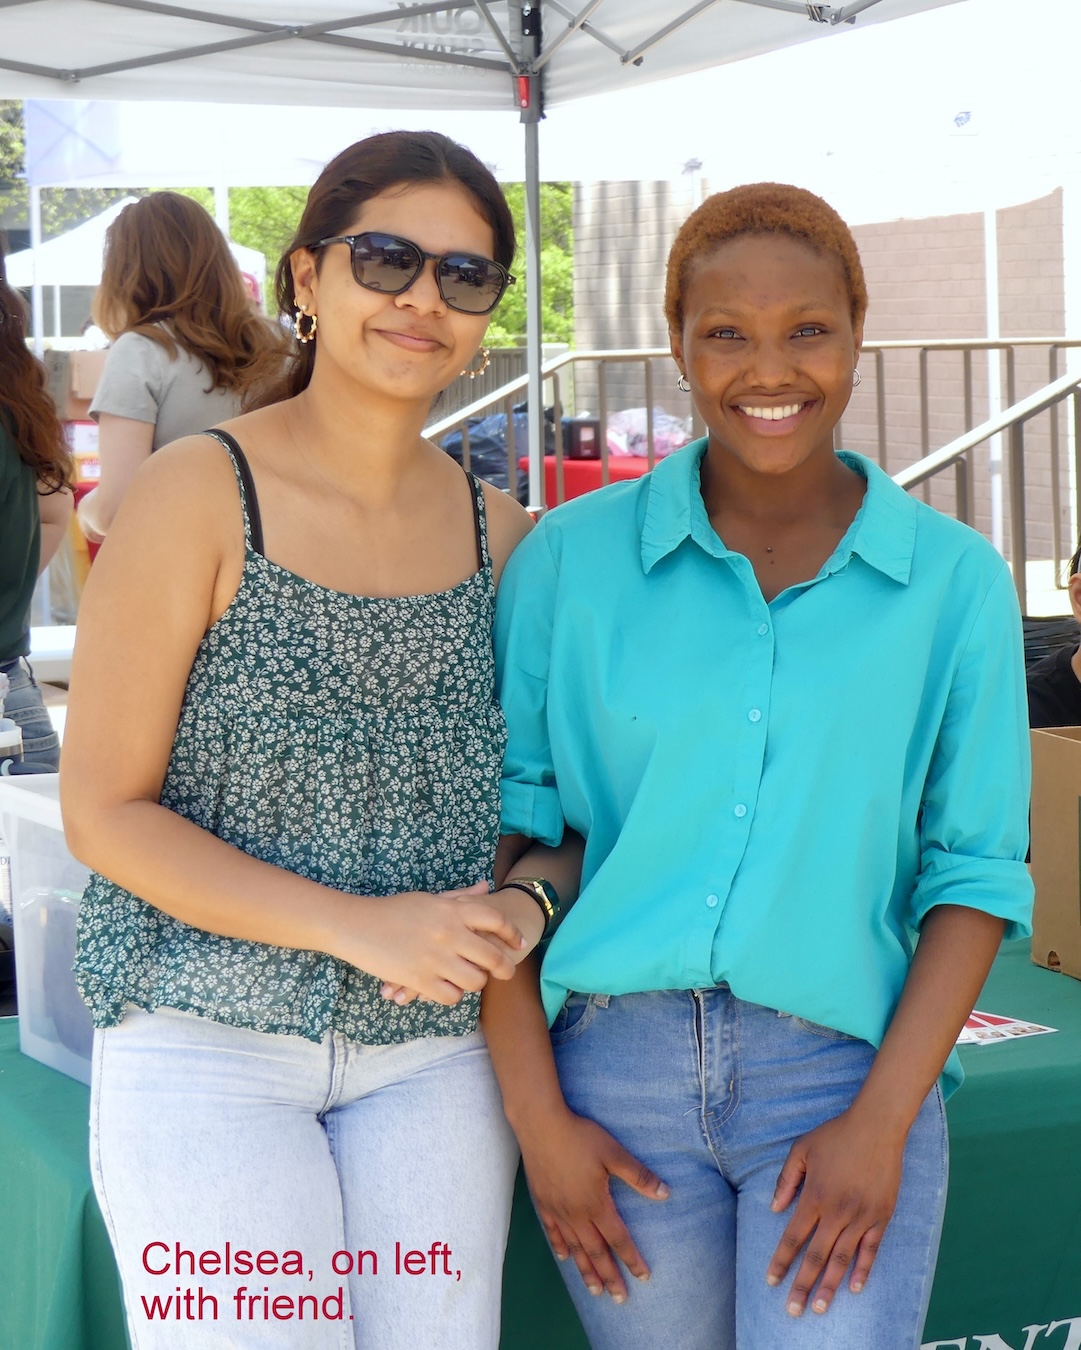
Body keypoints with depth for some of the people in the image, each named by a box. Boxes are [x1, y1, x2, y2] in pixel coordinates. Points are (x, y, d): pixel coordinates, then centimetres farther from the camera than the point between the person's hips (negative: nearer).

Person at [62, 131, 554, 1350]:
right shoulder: (201, 493, -7)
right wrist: (359, 927, -17)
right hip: (208, 1052, -4)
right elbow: (104, 812, -9)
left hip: (433, 1059, 4)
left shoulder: (499, 535, 6)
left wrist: (523, 907, -7)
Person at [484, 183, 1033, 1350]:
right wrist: (537, 1115, -4)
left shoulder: (955, 582, 3)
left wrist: (882, 1121, -7)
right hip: (614, 1070, 1)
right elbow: (499, 837, 2)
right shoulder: (570, 559, 2)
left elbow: (975, 874, 3)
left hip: (842, 1075, -1)